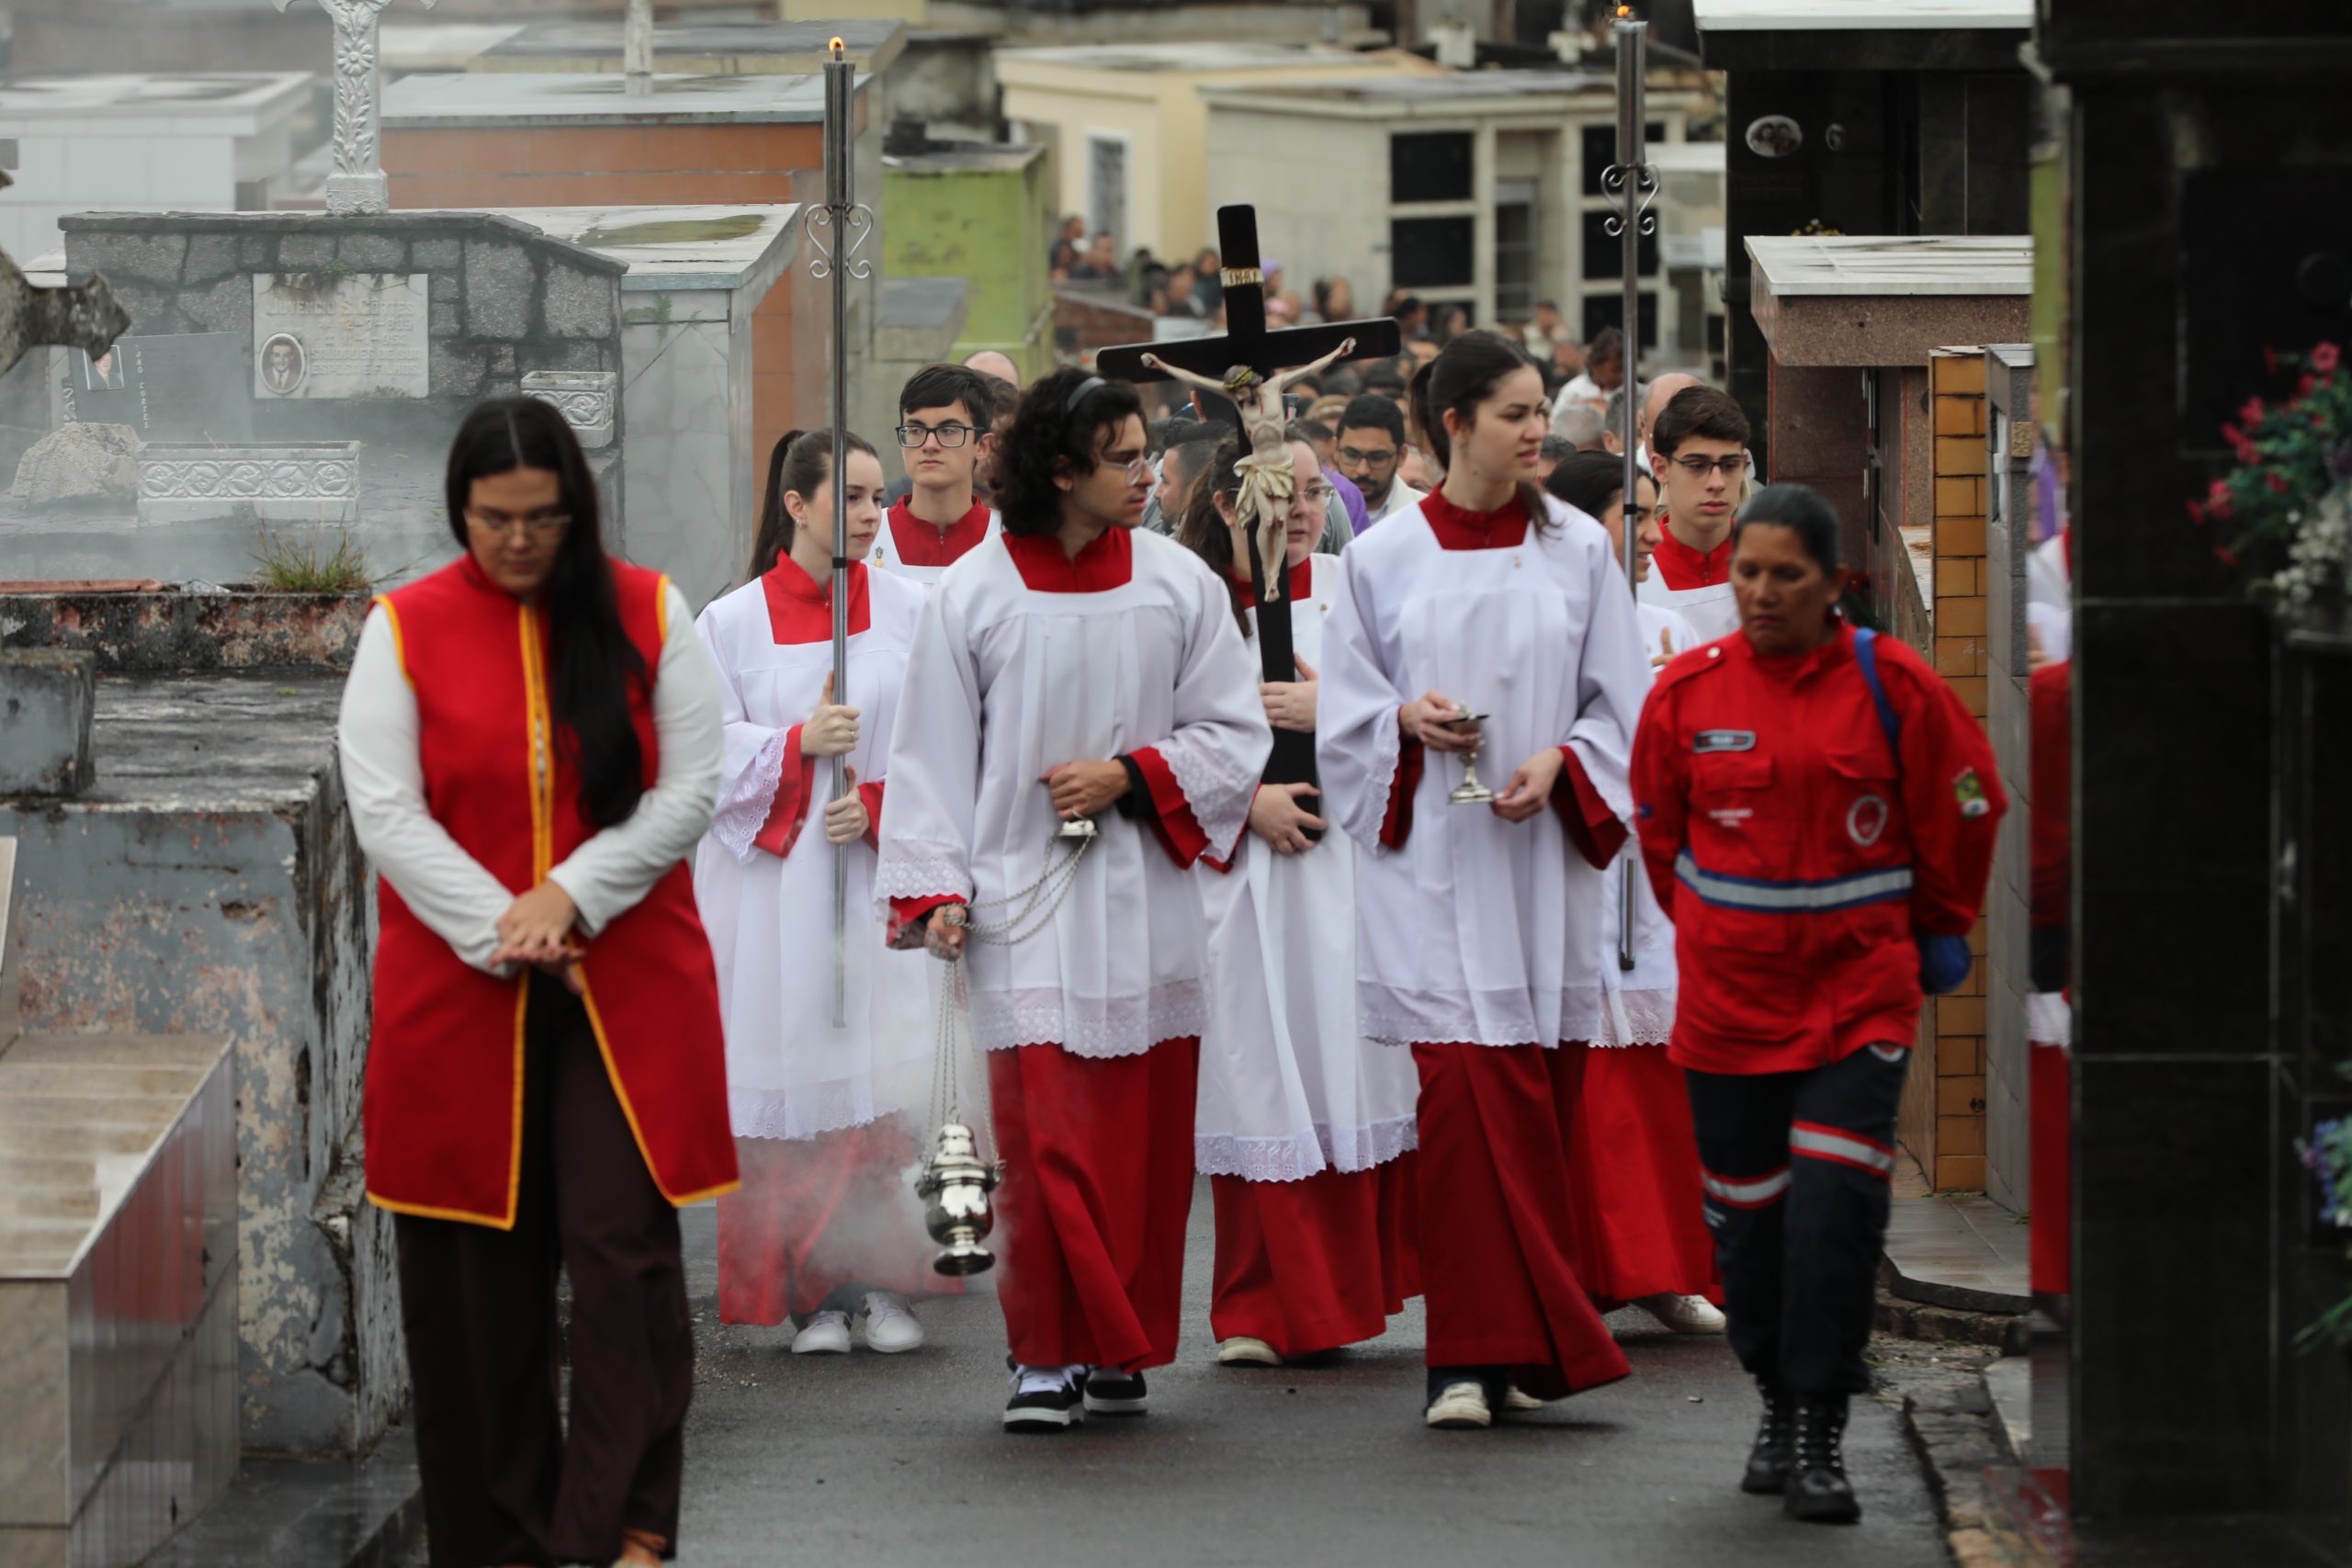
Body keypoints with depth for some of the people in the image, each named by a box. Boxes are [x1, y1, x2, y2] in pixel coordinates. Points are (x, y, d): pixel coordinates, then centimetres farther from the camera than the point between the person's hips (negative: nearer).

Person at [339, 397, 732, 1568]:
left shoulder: (648, 615, 4)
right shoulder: (404, 629, 2)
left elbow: (688, 791, -1)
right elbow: (385, 813, -4)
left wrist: (570, 896, -13)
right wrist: (501, 931, -13)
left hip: (627, 984, 0)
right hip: (455, 985, 0)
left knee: (623, 1243, -9)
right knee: (478, 1267, 1)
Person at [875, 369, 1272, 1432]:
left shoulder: (1179, 586, 4)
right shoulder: (972, 598, -1)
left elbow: (1235, 734, 6)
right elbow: (933, 758, 2)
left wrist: (1129, 778, -9)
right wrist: (936, 890, -6)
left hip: (1147, 906, 2)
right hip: (1027, 905, -2)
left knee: (1145, 1139, 4)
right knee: (1044, 1140, -8)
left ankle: (1122, 1350, 15)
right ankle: (1048, 1355, 0)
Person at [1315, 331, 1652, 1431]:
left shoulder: (1578, 550, 6)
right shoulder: (1383, 559, 4)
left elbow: (1623, 707, 7)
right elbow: (1345, 717, 8)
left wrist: (1558, 762, -11)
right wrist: (1407, 719, -13)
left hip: (1543, 856, 2)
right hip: (1433, 856, -2)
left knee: (1540, 1108, 3)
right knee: (1465, 1092, -11)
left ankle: (1517, 1349, 13)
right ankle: (1476, 1358, -12)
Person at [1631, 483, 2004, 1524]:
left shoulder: (1893, 686, -7)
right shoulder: (1689, 692, -1)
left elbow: (1965, 809, 7)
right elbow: (1659, 824, 17)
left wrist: (1938, 934, 16)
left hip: (1860, 994, -2)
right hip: (1726, 999, 2)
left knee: (1835, 1210, -13)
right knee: (1747, 1217, 8)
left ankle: (1818, 1436, -7)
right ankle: (1777, 1404, 27)